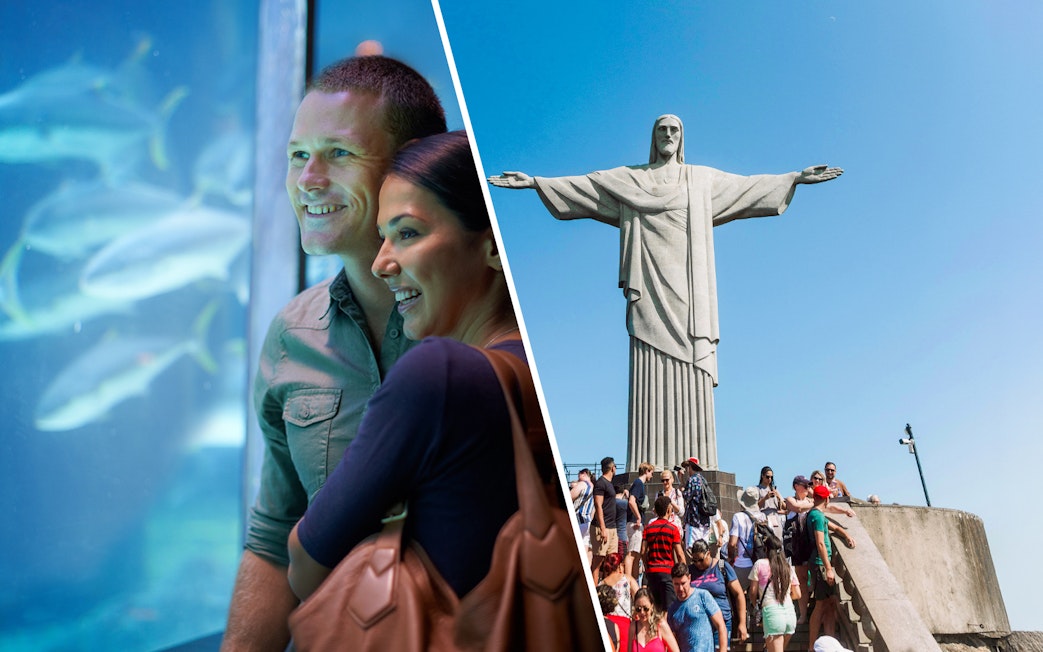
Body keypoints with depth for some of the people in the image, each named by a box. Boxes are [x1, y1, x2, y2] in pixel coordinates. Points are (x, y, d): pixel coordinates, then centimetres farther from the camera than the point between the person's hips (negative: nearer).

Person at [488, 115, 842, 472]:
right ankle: (647, 471, -11)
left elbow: (748, 185, 19)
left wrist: (797, 178, 14)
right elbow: (581, 185, 10)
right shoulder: (629, 178, 15)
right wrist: (535, 182, 3)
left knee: (691, 370, -7)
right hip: (650, 285, -1)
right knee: (651, 373, -9)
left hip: (687, 287, 1)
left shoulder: (703, 179, 19)